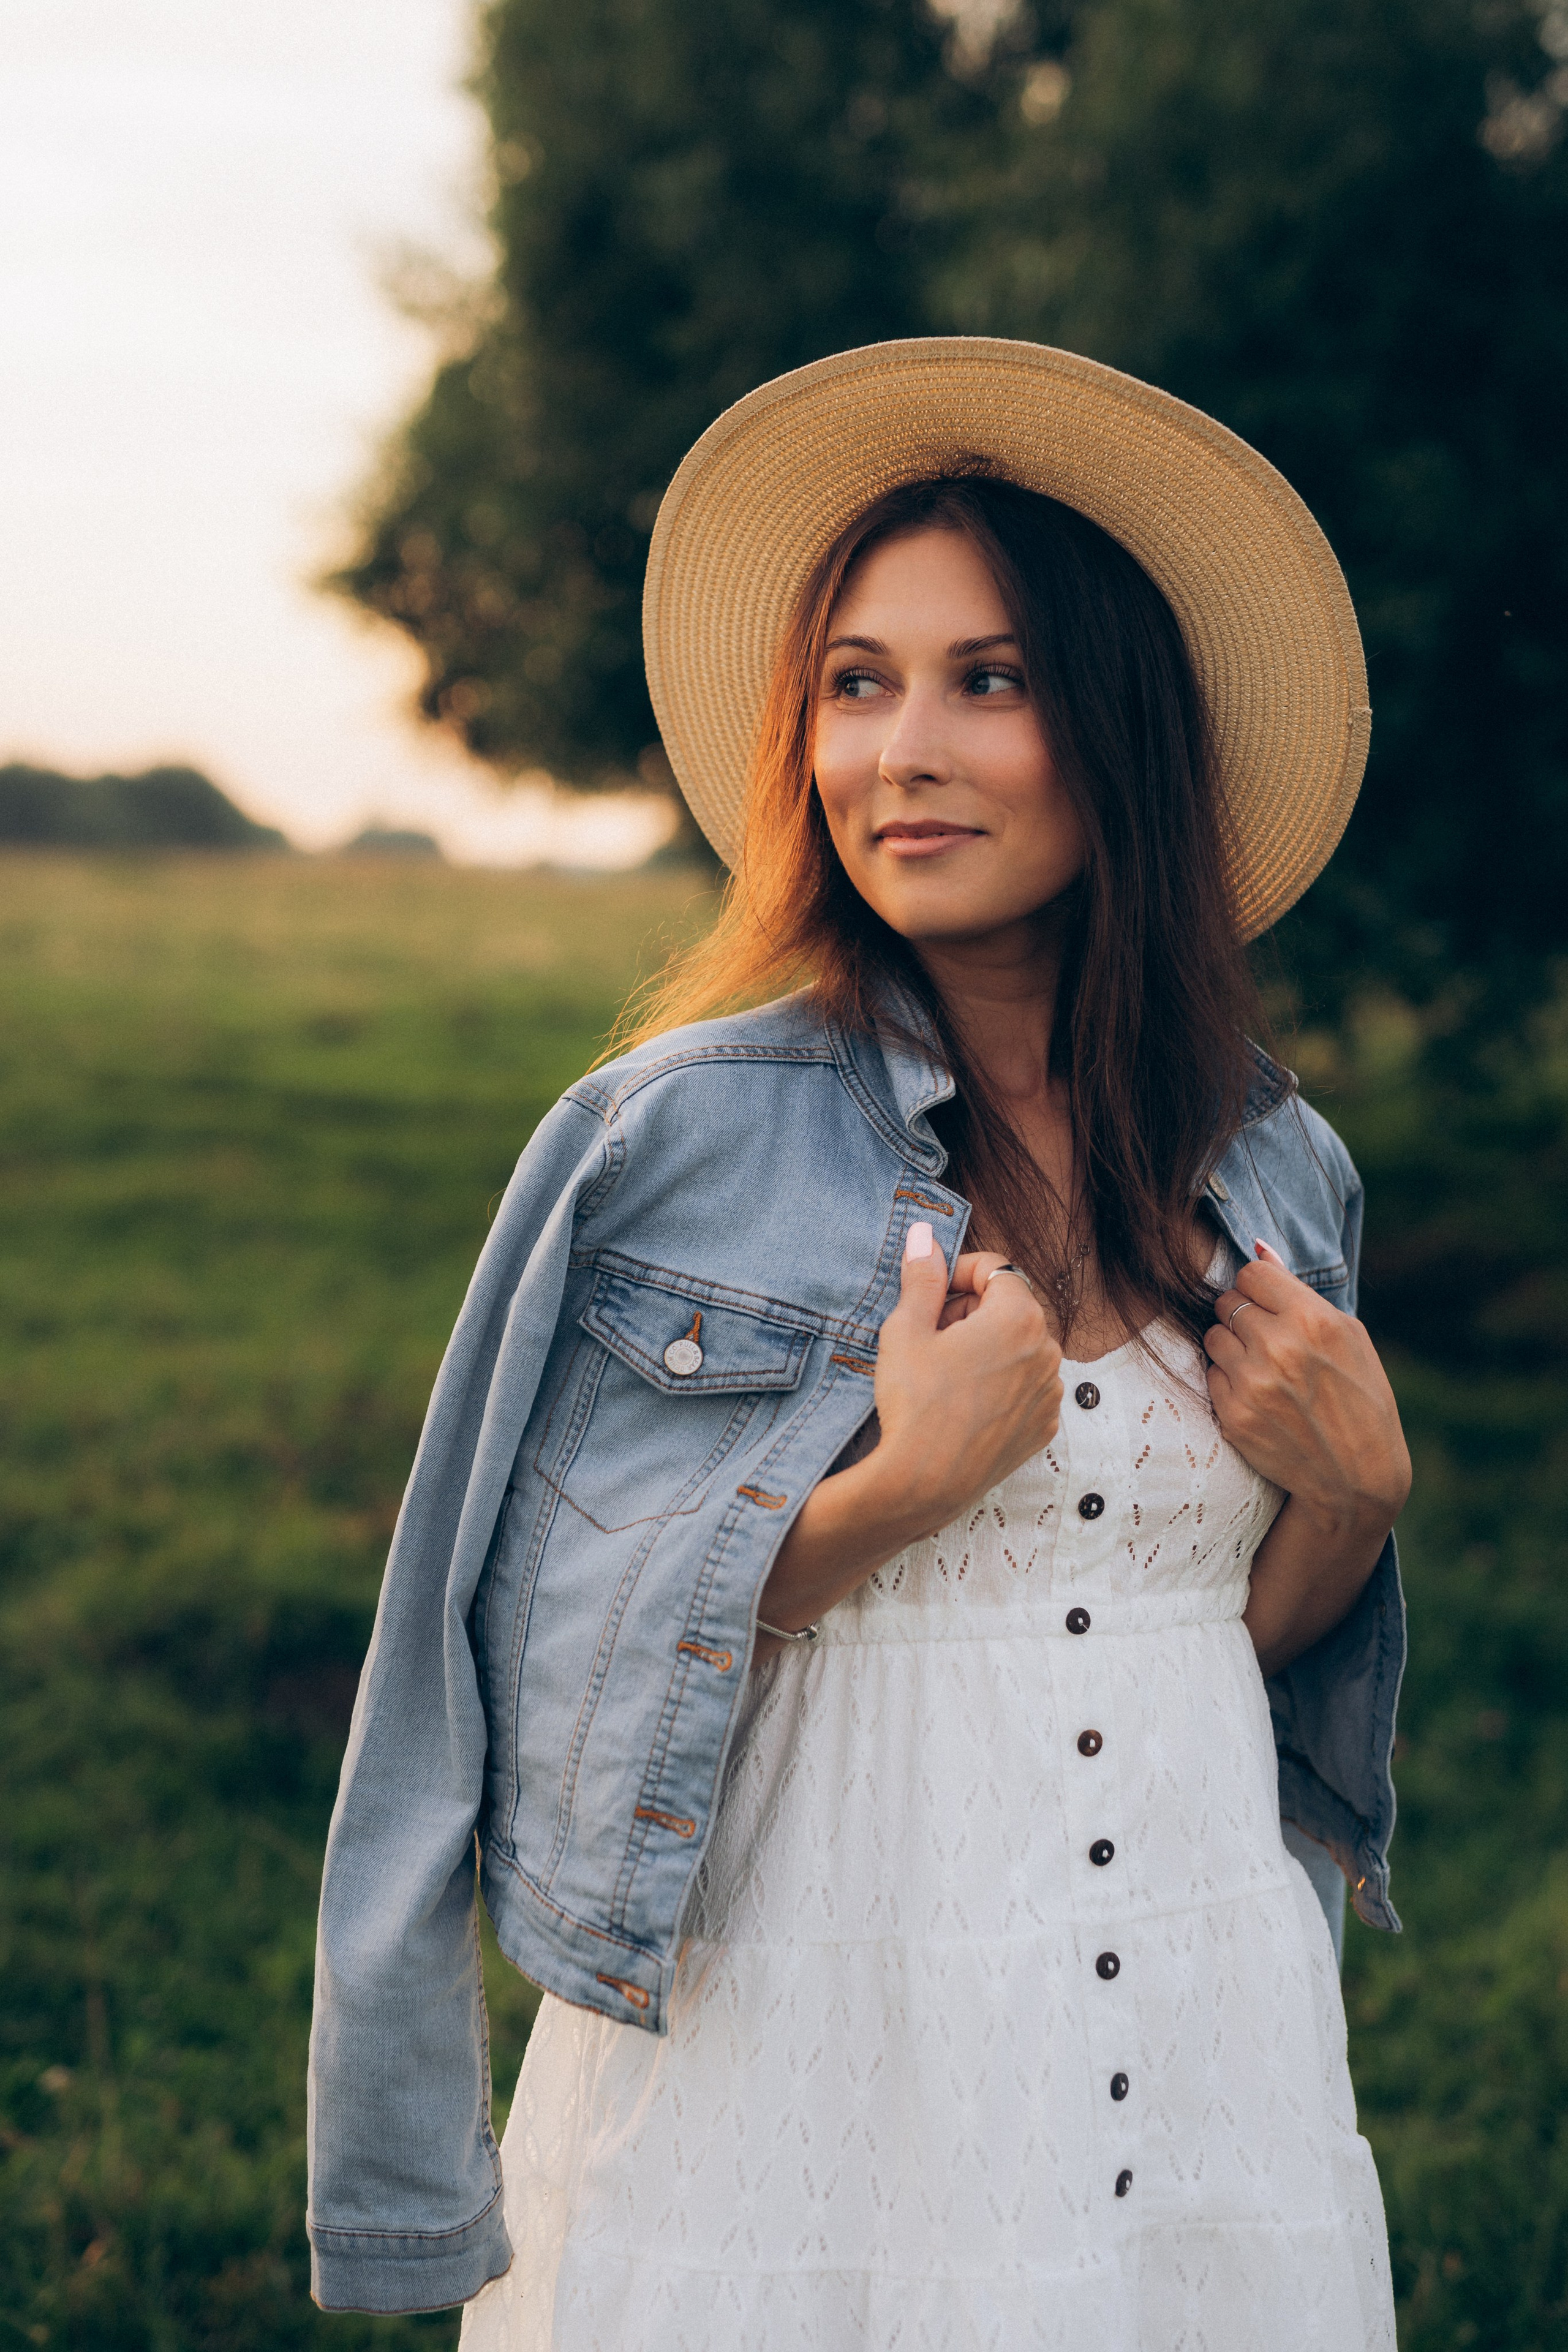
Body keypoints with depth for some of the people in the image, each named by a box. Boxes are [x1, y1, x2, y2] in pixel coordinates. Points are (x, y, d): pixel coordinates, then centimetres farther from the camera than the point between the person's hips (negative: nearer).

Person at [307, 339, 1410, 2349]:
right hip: (793, 2055, -3)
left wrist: (1356, 1486, -7)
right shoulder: (681, 1141, -10)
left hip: (1202, 2052, 4)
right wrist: (903, 1481, -19)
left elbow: (1243, 1644, 11)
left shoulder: (1275, 1173, 2)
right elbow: (558, 1663, -9)